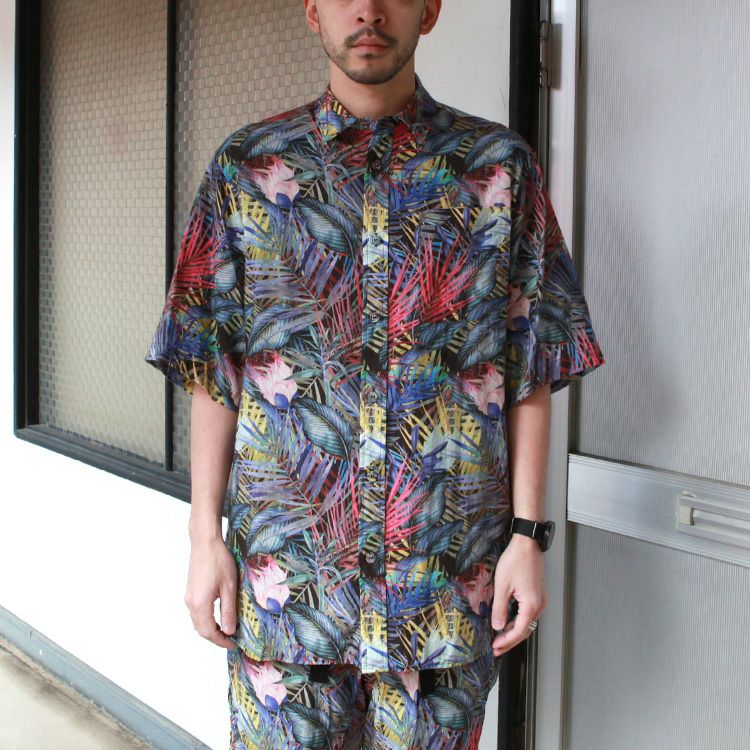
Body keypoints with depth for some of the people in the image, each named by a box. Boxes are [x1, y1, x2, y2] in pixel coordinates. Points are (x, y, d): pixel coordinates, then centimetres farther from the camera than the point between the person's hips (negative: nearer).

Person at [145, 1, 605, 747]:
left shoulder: (500, 167, 2)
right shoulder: (247, 168, 4)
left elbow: (532, 370, 1)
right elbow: (211, 369, 3)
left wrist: (528, 536, -4)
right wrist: (205, 536, -2)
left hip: (449, 573, 0)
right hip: (286, 568, 0)